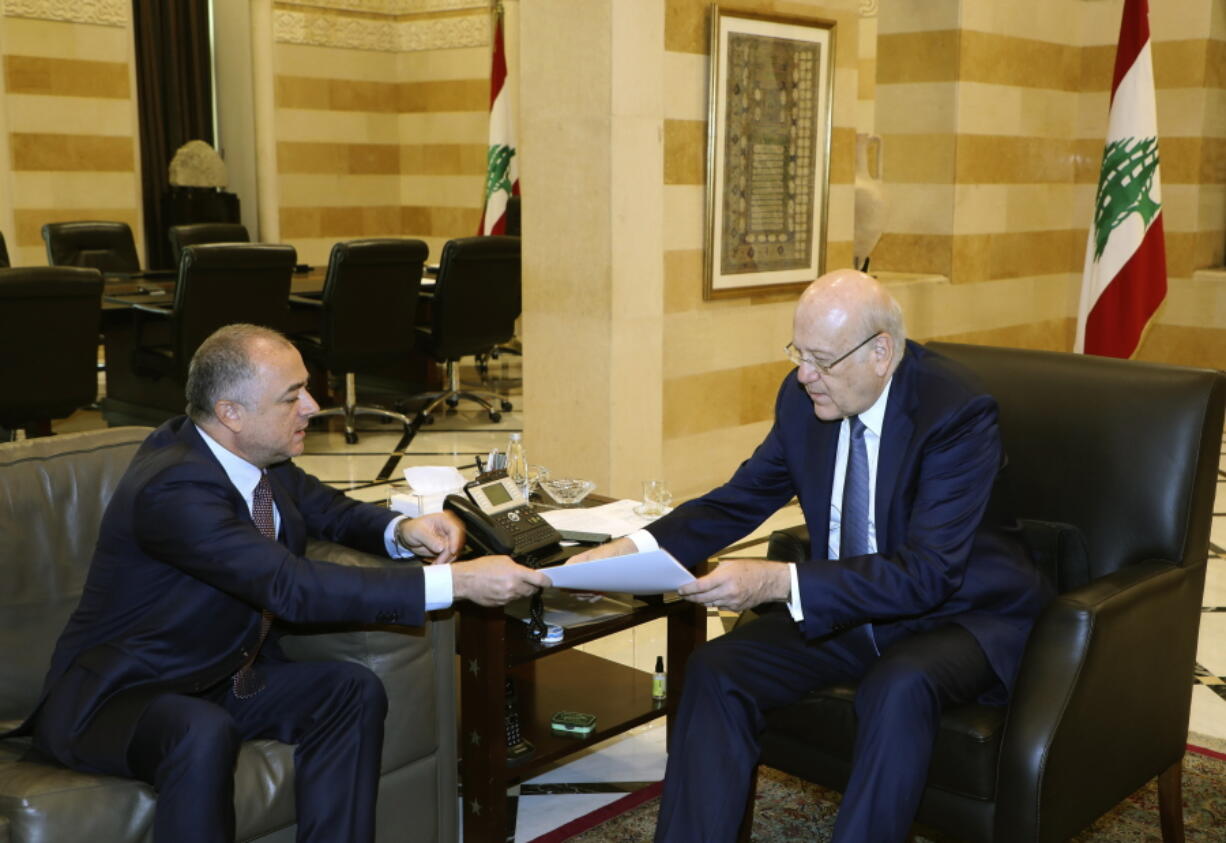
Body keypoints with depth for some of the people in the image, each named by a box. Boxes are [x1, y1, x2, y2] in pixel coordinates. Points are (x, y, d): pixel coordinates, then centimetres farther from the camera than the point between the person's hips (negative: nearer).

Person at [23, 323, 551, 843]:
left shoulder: (259, 454, -4)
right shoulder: (172, 488, -29)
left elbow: (330, 511, 13)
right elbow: (295, 588, -35)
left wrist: (402, 530, -11)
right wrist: (457, 583, -37)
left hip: (221, 683, 8)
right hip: (113, 698, -8)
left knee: (353, 691, -12)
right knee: (205, 735, -37)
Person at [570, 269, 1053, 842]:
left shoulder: (956, 412, -24)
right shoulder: (804, 395, -5)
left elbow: (927, 573, -30)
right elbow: (742, 499, 4)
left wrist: (779, 582, -40)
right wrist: (634, 549, -14)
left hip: (959, 611, -5)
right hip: (847, 606, 6)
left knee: (899, 688, -37)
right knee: (714, 670, -15)